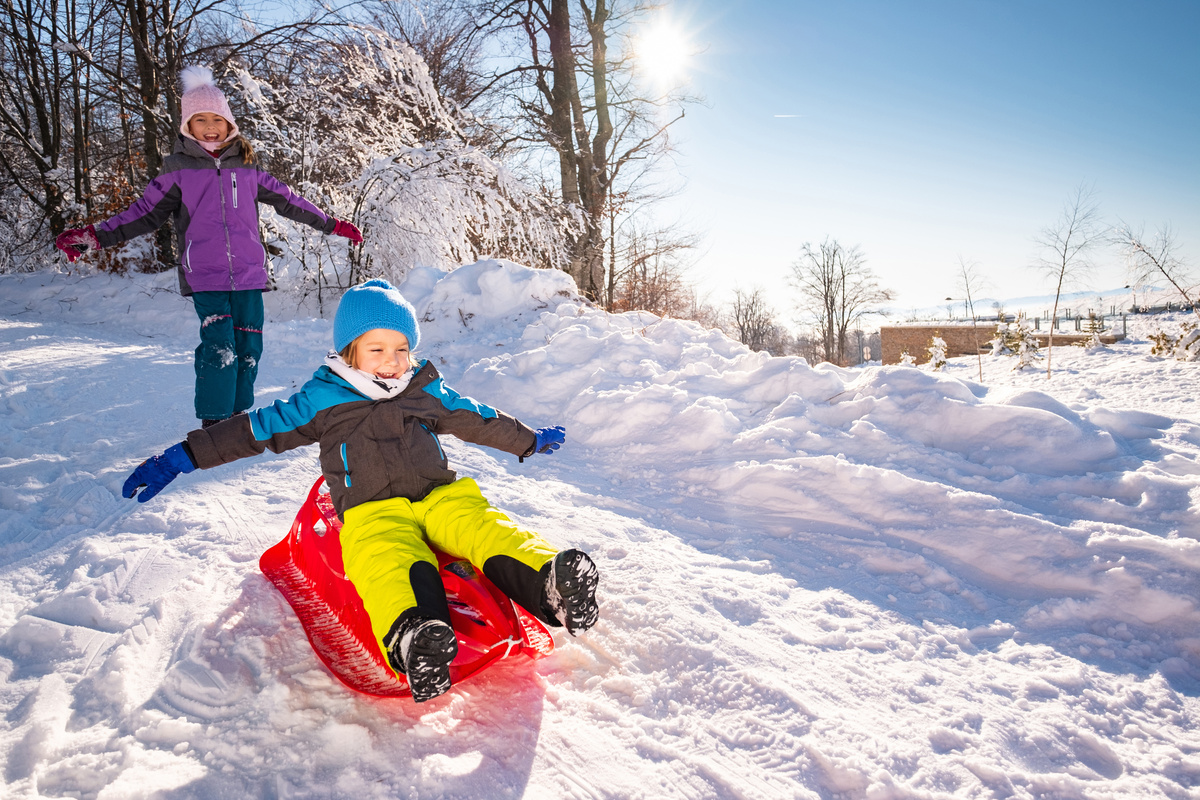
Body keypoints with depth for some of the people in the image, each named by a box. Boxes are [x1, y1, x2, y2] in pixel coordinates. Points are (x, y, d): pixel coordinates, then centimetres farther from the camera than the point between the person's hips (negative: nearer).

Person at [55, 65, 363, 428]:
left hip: (249, 273, 3)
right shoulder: (177, 168, 6)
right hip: (205, 275, -2)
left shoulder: (247, 165, 11)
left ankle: (238, 415, 21)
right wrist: (93, 236, -2)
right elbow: (145, 213, 8)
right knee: (219, 348, -14)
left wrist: (331, 224, 21)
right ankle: (214, 423, -2)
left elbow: (286, 200, 19)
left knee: (249, 347, 4)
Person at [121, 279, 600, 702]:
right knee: (390, 562, -38)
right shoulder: (321, 400, 12)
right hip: (372, 511, -3)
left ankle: (547, 582, -51)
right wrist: (183, 456, 10)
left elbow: (480, 421, 33)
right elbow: (254, 430, 14)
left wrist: (531, 440, 43)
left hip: (439, 495, 3)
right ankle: (414, 636, -66)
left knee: (484, 526, -30)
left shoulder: (428, 392, 21)